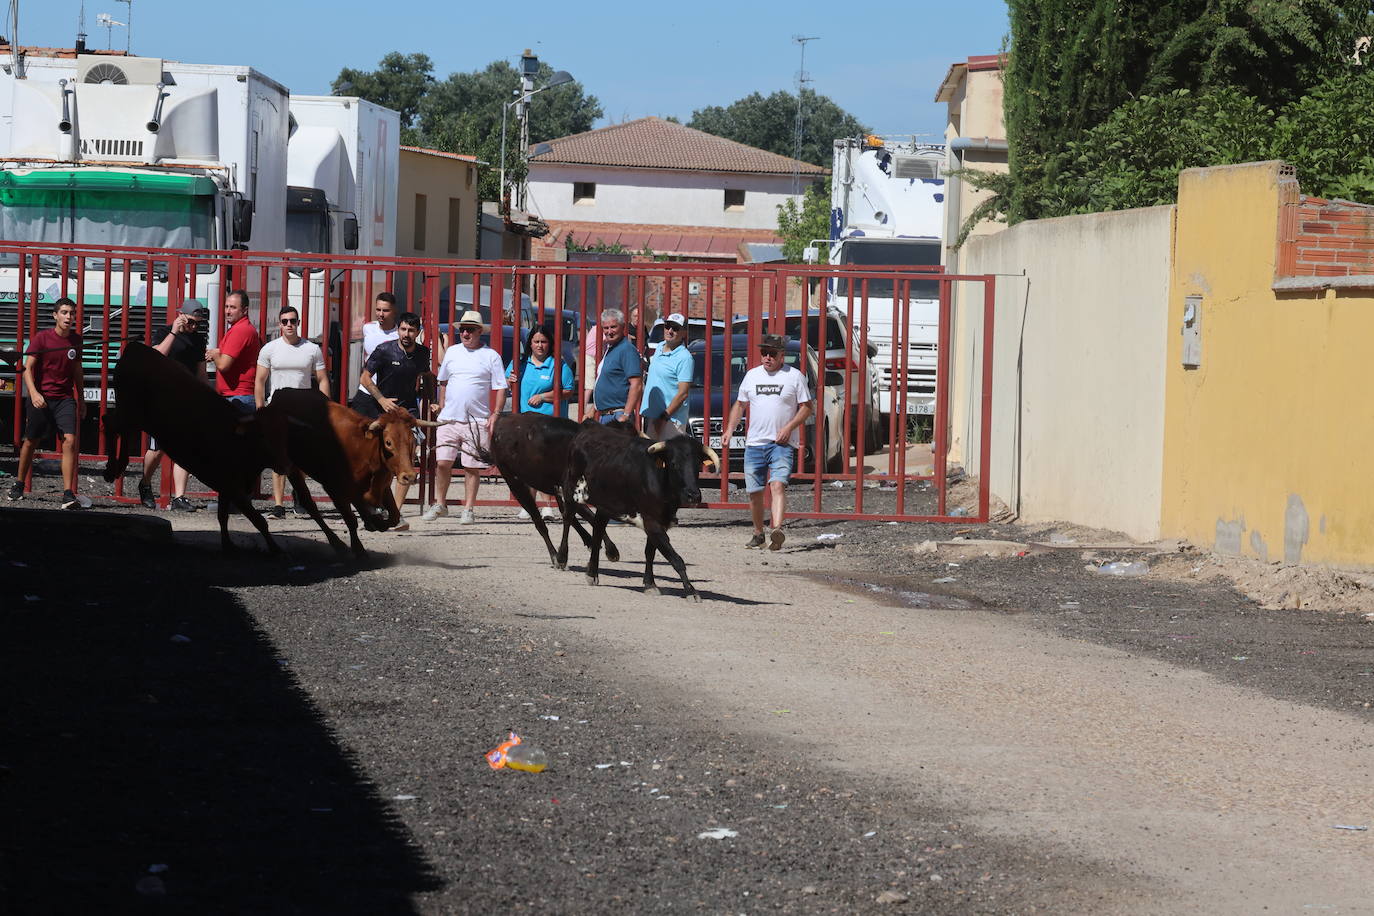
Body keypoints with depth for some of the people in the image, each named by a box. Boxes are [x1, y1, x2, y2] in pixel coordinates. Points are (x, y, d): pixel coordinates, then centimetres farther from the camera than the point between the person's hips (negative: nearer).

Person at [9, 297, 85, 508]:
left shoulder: (76, 339, 5)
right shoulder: (42, 338, -7)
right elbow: (28, 368, -9)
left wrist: (81, 399, 20)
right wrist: (33, 393, -24)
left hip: (65, 398, 2)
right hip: (41, 398, -2)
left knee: (70, 441, -14)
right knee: (30, 442, 10)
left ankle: (68, 495, -17)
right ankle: (18, 485, 32)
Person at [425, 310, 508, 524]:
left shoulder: (491, 356, 1)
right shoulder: (452, 352, 12)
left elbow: (501, 388, 1)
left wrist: (495, 415, -9)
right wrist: (441, 408, 13)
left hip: (477, 422, -3)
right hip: (449, 418, 3)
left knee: (472, 467, 1)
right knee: (442, 462, -2)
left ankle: (468, 510, 8)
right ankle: (440, 504, 14)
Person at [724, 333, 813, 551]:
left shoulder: (794, 376, 1)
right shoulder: (752, 375, 13)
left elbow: (806, 408, 2)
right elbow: (739, 405, 22)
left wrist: (788, 427, -13)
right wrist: (729, 429, 8)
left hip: (783, 444, -4)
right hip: (754, 443, 4)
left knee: (777, 485, -22)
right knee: (755, 492, 5)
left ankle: (777, 529, -35)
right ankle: (758, 535, 19)